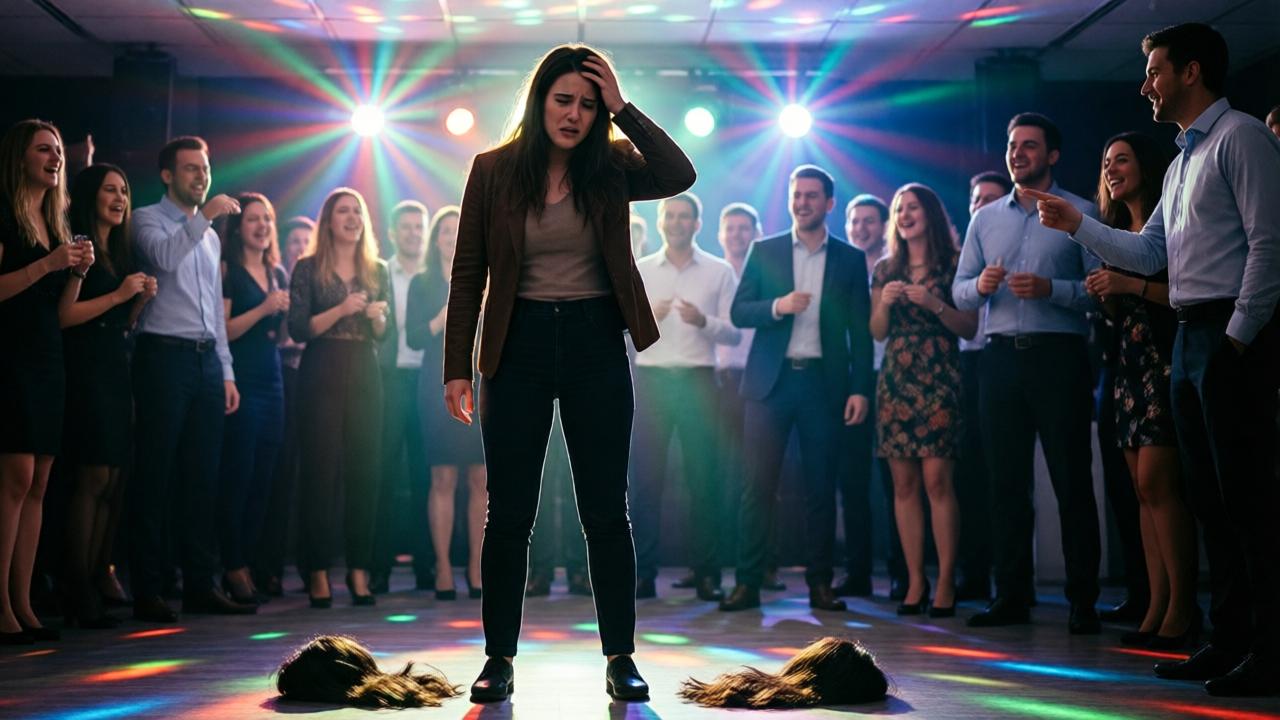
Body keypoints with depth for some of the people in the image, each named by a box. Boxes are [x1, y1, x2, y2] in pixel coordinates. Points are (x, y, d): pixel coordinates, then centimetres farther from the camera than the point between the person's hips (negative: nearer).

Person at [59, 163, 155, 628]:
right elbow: (64, 315, -14)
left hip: (116, 372, 8)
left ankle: (95, 581, 6)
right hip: (85, 372, -8)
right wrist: (118, 295, -13)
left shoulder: (120, 252, 20)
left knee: (112, 481, 4)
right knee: (93, 476, -11)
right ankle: (79, 593, -7)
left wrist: (142, 299, 5)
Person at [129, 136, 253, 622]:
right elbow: (164, 258, -21)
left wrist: (226, 371, 17)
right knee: (155, 476, -5)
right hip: (164, 357, -6)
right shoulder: (148, 219, 3)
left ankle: (201, 585, 11)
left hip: (207, 361, 7)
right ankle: (147, 591, -1)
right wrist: (204, 217, -17)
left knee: (202, 477, 6)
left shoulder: (211, 236, 23)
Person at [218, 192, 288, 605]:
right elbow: (221, 330, -11)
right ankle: (234, 570, 1)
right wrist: (263, 309, -17)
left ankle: (246, 567, 13)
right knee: (237, 477, -6)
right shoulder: (227, 271, -2)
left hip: (272, 381, 7)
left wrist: (286, 313, 3)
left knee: (262, 480, 6)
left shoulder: (278, 273, 17)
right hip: (240, 381, -7)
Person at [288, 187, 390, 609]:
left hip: (364, 376, 3)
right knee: (321, 470, -5)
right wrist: (341, 310, -15)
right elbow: (298, 329, -5)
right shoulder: (308, 269, 4)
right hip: (322, 375, -3)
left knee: (364, 470, 0)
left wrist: (377, 316, -6)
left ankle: (359, 568, 5)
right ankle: (318, 570, -1)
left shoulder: (376, 271, 15)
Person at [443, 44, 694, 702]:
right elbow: (468, 275, 1)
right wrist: (457, 368, -3)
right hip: (519, 345, 0)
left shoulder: (610, 169, 2)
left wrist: (622, 109, -13)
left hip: (595, 344, 0)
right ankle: (499, 659, 18)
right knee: (508, 514, 6)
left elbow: (680, 176, -18)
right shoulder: (493, 171, 0)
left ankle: (620, 658, 17)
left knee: (606, 512, 6)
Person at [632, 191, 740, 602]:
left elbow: (734, 333, 2)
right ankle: (642, 573, 5)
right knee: (646, 478, 0)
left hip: (698, 381, -1)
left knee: (703, 479, -1)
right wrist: (646, 316, -14)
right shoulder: (638, 271, 11)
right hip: (651, 380, 1)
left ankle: (706, 575, 5)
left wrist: (704, 321, -16)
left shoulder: (720, 272, 7)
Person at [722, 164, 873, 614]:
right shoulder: (764, 251, 10)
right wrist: (778, 306, -14)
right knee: (758, 484, -2)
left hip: (824, 383, 0)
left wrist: (860, 388, -3)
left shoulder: (850, 259, 8)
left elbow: (860, 331, 5)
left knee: (821, 487, 3)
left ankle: (820, 584, 11)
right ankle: (748, 582, 2)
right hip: (771, 380, 0)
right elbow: (738, 312, 4)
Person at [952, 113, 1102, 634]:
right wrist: (980, 285, -9)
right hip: (1002, 356, 4)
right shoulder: (985, 219, 16)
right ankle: (1012, 596, 13)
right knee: (1007, 481, 6)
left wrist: (1050, 289, -19)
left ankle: (1083, 602, 4)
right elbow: (958, 291, 13)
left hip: (1059, 356, -4)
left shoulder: (1080, 213, 4)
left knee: (1071, 480, -2)